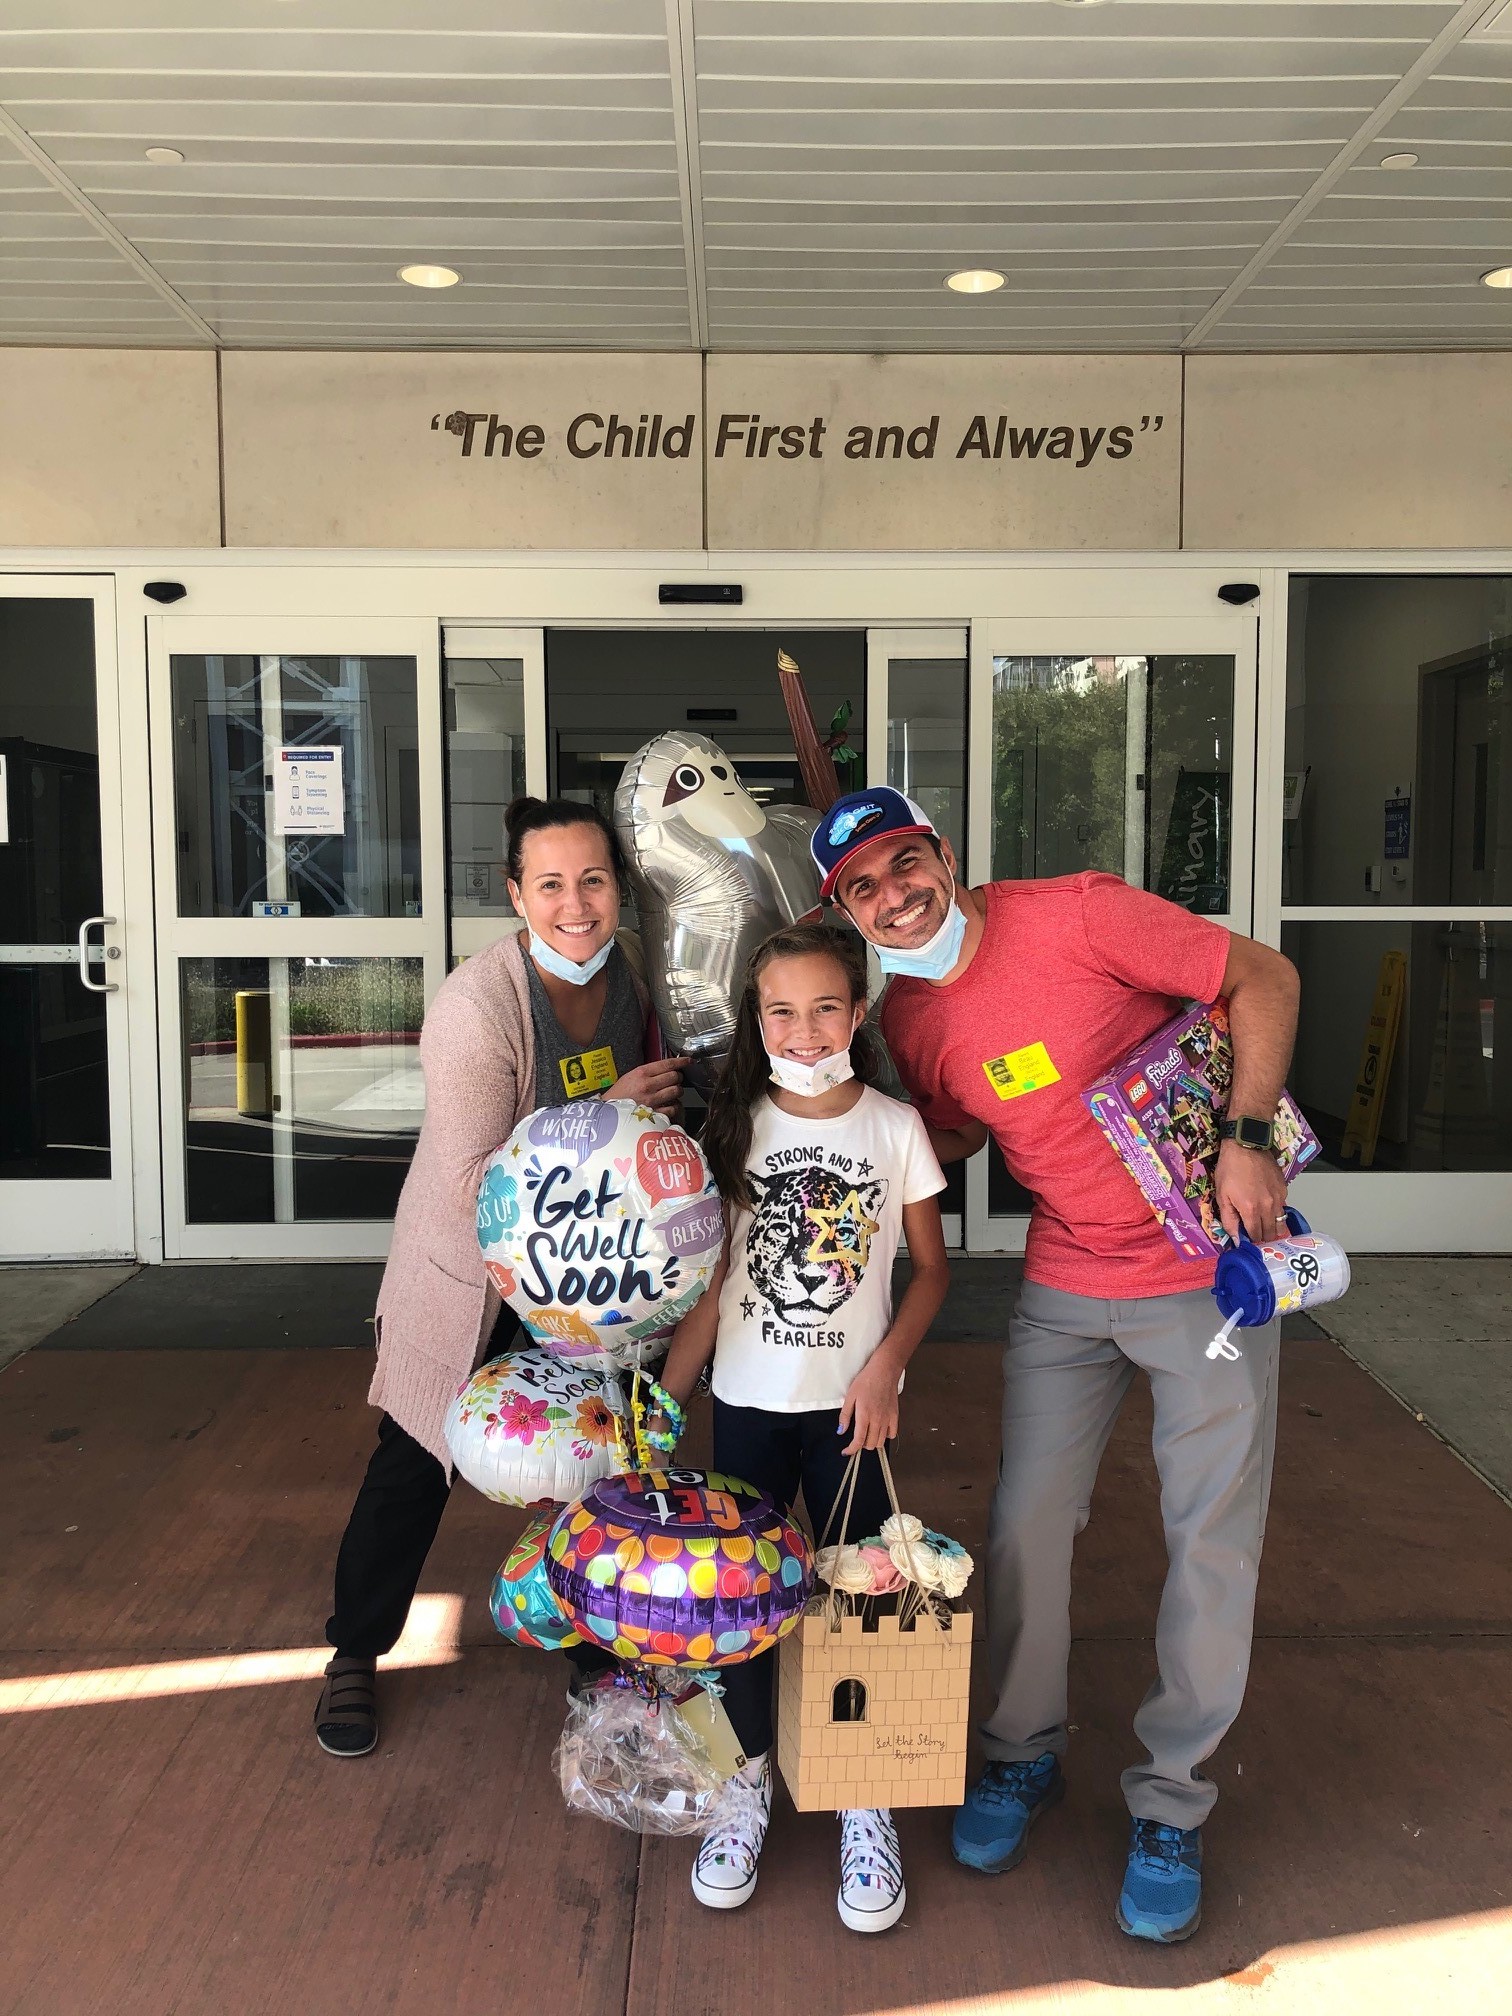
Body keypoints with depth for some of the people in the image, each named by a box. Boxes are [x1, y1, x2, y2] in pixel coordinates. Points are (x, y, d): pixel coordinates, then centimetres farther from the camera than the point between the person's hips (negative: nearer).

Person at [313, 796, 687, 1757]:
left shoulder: (626, 976, -7)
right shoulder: (476, 1009, -29)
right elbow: (478, 1184, -30)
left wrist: (664, 1097, -10)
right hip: (466, 1263, -5)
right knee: (416, 1463, 8)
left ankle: (586, 1629, 39)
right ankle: (355, 1656, 30)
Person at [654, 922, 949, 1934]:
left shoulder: (895, 1126, -5)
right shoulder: (739, 1127, -2)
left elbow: (931, 1268, 2)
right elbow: (712, 1282, 0)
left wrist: (883, 1366, -12)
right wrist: (663, 1397, -5)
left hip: (851, 1403, -1)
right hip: (749, 1399, 1)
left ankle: (868, 1807, 22)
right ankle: (750, 1783, 29)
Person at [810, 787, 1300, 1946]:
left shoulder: (1078, 916, -19)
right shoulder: (908, 1021, -3)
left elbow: (1265, 979, -13)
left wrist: (1246, 1138, -22)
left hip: (1209, 1265, -4)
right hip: (1066, 1285, 4)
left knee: (1212, 1539, 3)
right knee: (1026, 1522, 6)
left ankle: (1173, 1804, 23)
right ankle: (1025, 1755, 30)